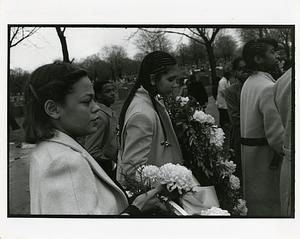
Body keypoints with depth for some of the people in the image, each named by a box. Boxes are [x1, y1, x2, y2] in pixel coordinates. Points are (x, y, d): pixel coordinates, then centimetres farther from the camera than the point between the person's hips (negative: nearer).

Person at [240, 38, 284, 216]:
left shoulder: (248, 83, 9)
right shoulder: (269, 88, -21)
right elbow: (276, 135, -25)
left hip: (249, 151, 9)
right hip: (267, 157, -9)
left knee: (255, 203, 19)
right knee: (269, 205, 0)